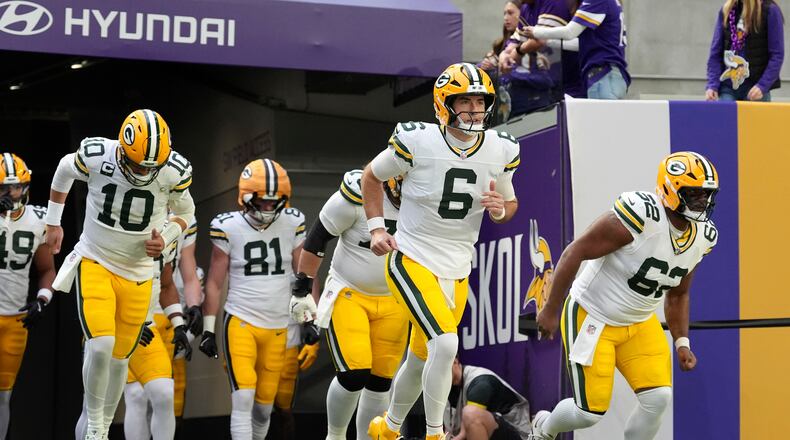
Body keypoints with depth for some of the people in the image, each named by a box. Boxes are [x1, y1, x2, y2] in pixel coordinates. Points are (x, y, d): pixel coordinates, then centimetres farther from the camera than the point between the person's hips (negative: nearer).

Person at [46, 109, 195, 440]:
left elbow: (185, 212, 6)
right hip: (95, 262, -2)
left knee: (119, 357, 10)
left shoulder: (175, 172, -16)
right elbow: (64, 170, 5)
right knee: (101, 345, -20)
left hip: (137, 275, 2)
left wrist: (166, 239, -13)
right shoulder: (96, 156, -20)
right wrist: (53, 223, 10)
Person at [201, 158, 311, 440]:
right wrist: (208, 329, 2)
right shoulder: (229, 228, -5)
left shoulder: (292, 225, 1)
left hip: (278, 328, 3)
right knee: (243, 398, -15)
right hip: (241, 322, -3)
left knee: (264, 404, 8)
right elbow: (215, 282, 2)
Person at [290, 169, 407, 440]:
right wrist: (302, 286, -6)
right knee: (354, 375, -14)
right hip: (349, 296, -4)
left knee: (379, 382, 3)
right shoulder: (359, 194, -22)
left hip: (393, 303, 4)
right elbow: (317, 238, -10)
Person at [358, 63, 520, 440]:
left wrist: (501, 208, -10)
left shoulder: (500, 150, -3)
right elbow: (372, 176, 3)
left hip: (457, 271, 5)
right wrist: (376, 228, -5)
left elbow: (510, 203, 13)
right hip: (412, 261, -5)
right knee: (445, 345, -24)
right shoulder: (416, 141, -15)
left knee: (421, 360, 17)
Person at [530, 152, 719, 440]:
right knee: (591, 412, -3)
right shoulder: (641, 214, -28)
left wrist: (682, 343, 2)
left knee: (658, 399, -9)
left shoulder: (703, 237, -4)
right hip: (593, 317, -7)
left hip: (639, 323, 7)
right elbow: (575, 252, -22)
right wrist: (551, 310, -18)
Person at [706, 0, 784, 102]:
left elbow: (777, 55, -6)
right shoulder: (726, 11, 8)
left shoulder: (770, 10, -4)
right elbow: (715, 53, 9)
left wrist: (763, 86, -16)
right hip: (728, 87, 3)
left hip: (754, 90, -3)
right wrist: (712, 85, -3)